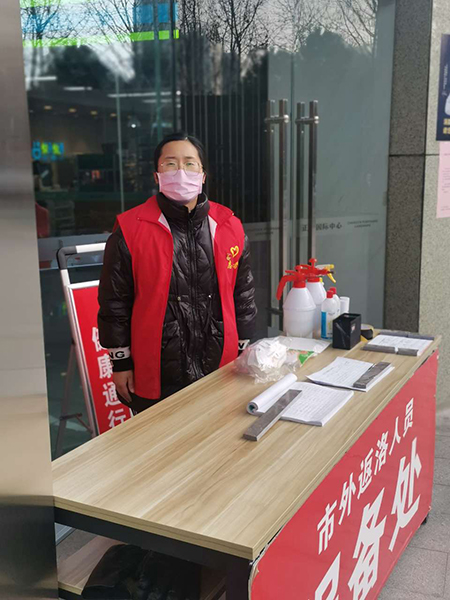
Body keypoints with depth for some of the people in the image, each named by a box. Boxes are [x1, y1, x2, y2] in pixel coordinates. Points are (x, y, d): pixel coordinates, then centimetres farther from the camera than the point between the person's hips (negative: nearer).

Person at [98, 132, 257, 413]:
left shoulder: (229, 227, 4)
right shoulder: (131, 230, -6)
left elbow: (244, 295, 11)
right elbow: (114, 302, -2)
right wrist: (121, 363, -1)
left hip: (220, 368, 3)